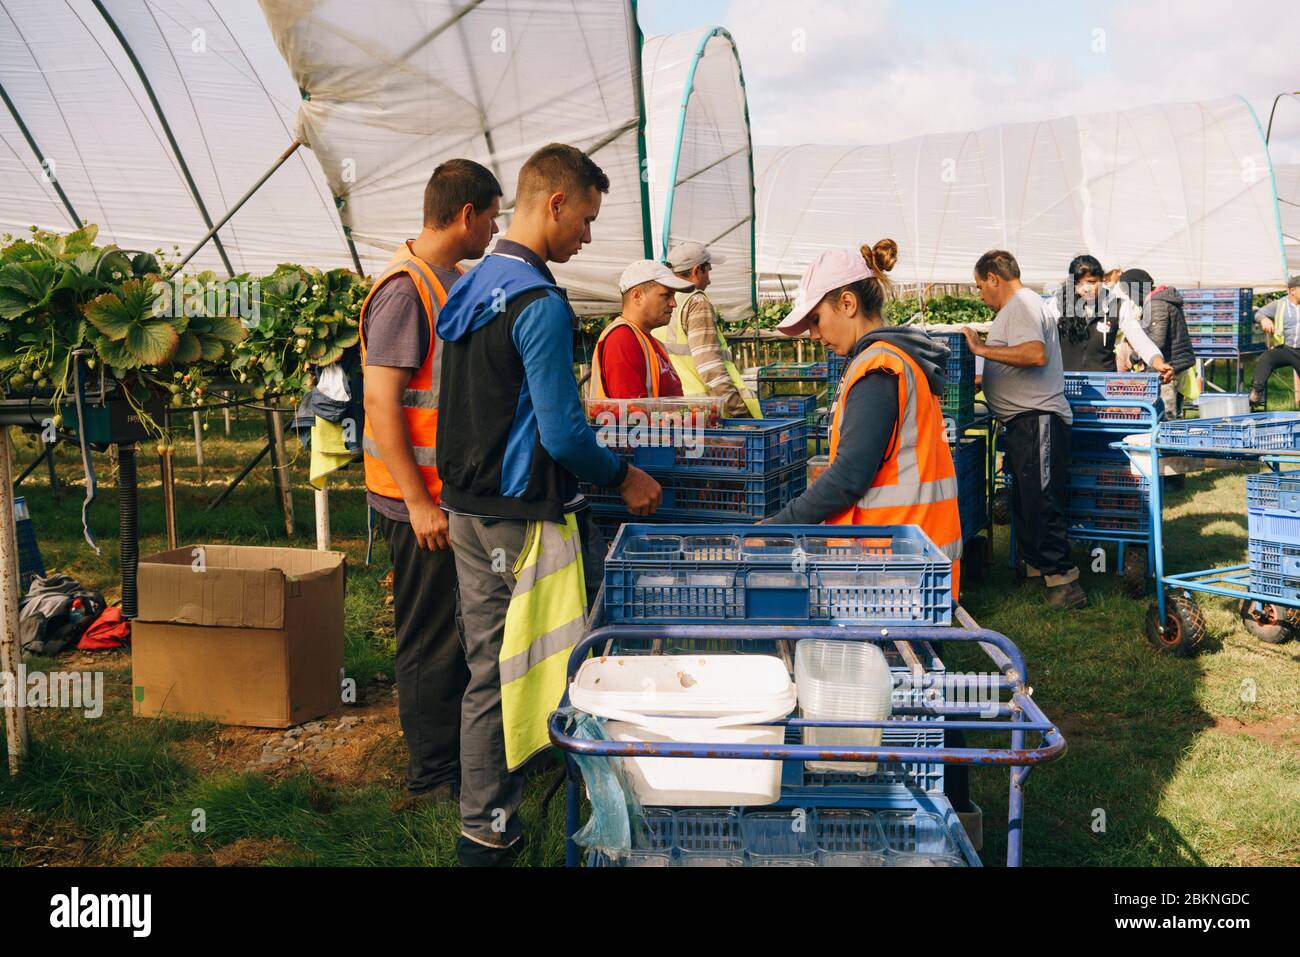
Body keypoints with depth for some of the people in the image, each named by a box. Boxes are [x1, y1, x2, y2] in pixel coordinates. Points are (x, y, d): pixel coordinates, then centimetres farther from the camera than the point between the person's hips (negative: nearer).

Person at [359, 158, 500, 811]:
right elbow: (381, 401, -21)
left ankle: (459, 754, 31)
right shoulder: (405, 290, -17)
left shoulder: (452, 281, 13)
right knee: (431, 640, 1)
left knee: (459, 631, 17)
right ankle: (432, 778, 14)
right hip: (423, 501, -9)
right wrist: (419, 501, -22)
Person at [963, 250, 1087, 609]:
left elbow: (1036, 354, -29)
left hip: (1037, 420, -11)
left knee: (1042, 502, -13)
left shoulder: (1021, 305, -13)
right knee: (1024, 501, 17)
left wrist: (982, 348, -24)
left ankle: (1062, 578, -11)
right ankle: (1035, 567, 27)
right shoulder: (1019, 306, 21)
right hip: (1026, 421, 11)